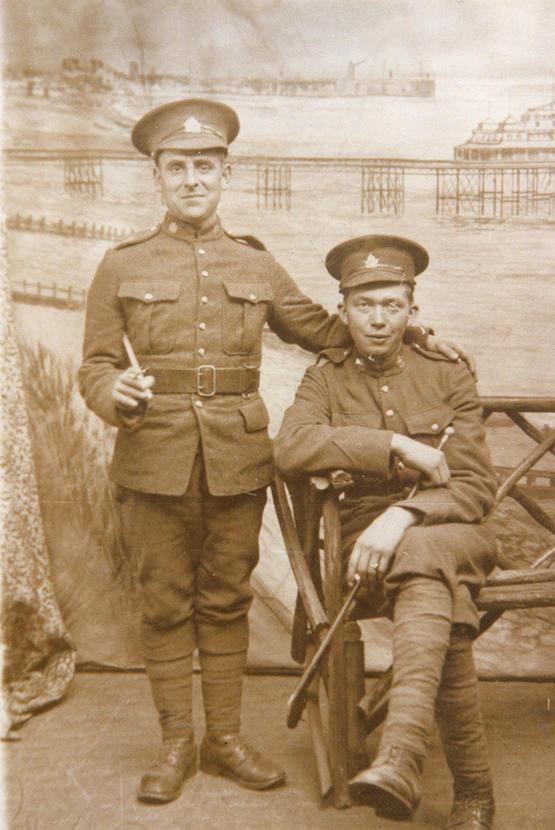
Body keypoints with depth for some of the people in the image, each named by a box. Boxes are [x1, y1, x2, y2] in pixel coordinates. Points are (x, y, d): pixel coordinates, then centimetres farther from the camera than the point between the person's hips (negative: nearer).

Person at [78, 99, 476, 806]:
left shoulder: (257, 267, 9)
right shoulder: (122, 266, 4)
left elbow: (323, 329, 20)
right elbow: (95, 368, 4)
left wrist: (409, 333, 8)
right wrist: (117, 395, -20)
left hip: (238, 458, 2)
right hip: (155, 457, -1)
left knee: (226, 600, 10)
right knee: (165, 602, 7)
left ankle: (225, 739, 25)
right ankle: (175, 744, 23)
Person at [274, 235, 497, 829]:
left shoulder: (449, 377, 10)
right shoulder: (325, 379, 10)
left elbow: (476, 486, -1)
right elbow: (290, 449, -13)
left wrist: (404, 516, -21)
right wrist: (397, 446, -18)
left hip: (452, 534, 0)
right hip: (364, 537, 0)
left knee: (422, 557, -38)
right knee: (443, 598, -34)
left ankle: (400, 756, -50)